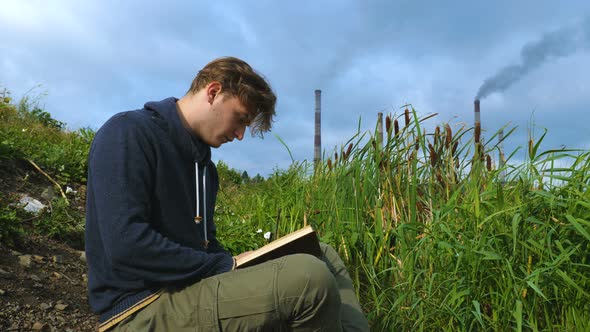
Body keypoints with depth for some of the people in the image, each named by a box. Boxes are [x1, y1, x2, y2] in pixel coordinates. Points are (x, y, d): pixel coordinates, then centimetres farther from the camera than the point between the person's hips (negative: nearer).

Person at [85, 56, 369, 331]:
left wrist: (243, 268, -1)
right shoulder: (128, 134, -11)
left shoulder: (203, 162, 16)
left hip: (195, 285, 9)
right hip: (142, 307, -9)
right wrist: (230, 266, -16)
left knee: (322, 256, 6)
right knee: (309, 276, -28)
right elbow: (126, 247, -22)